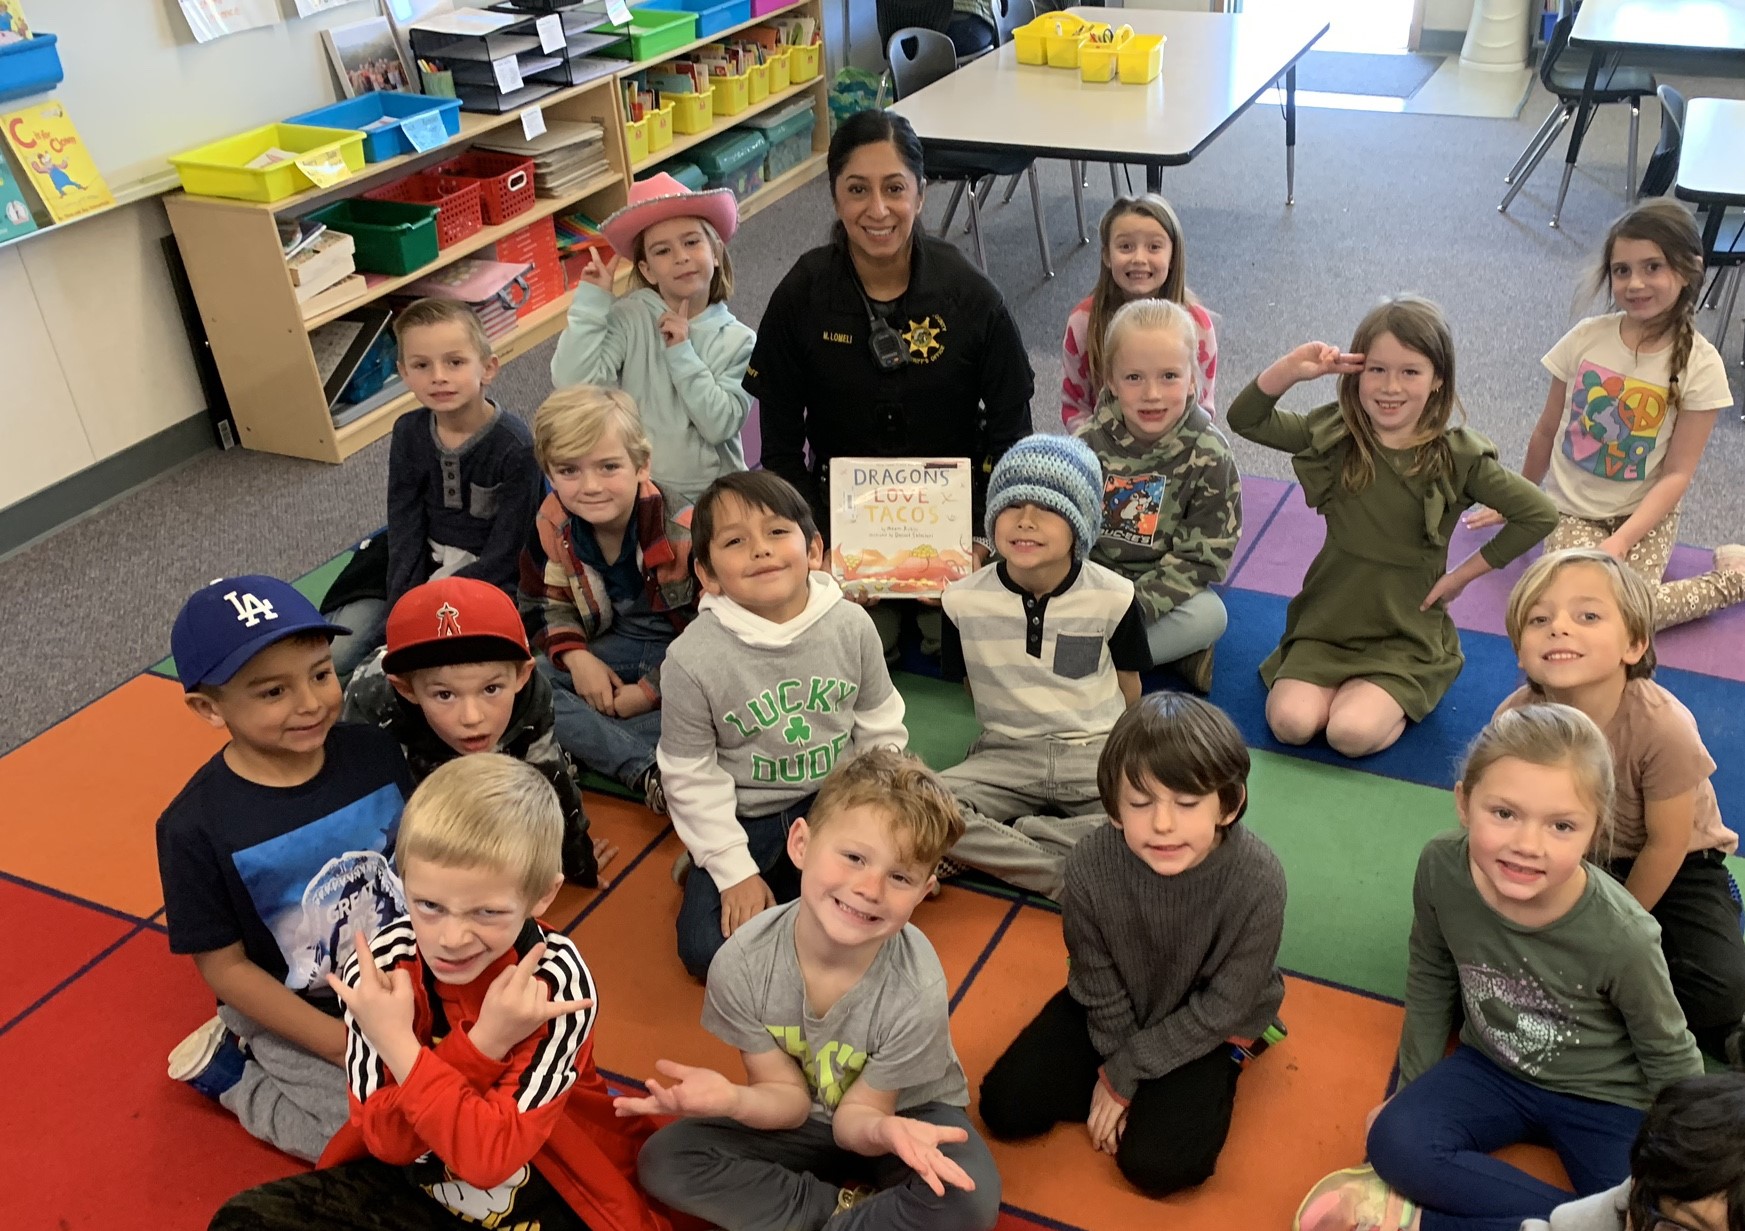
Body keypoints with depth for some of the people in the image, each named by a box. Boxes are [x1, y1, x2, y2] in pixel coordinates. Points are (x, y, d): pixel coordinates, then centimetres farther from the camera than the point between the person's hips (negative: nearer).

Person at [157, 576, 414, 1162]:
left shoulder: (375, 752, -13)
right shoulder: (195, 827, -23)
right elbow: (225, 967, -15)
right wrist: (348, 1047, -18)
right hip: (293, 1015, -4)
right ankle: (228, 1068, 11)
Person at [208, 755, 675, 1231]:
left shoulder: (556, 981, -22)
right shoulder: (380, 965, -16)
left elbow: (490, 1157, -23)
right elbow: (386, 1139, -15)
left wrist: (396, 1041, -28)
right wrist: (483, 1044, -28)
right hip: (409, 1187, 2)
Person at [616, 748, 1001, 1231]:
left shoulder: (917, 992, -31)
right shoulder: (742, 963, -26)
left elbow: (856, 1114, -17)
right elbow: (787, 1097, -14)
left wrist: (885, 1129, -42)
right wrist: (731, 1099, -36)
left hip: (905, 1110, -2)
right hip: (803, 1117, 3)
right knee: (662, 1161, -16)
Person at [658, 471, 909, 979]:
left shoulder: (852, 626, -11)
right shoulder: (692, 659, -19)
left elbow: (880, 733, 1)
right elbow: (691, 777, -10)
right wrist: (735, 871, -12)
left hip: (836, 803, 3)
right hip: (744, 821, -2)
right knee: (706, 949, -16)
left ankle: (788, 884, 6)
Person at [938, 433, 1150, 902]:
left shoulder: (1114, 596, -7)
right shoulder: (964, 600, -5)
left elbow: (1127, 691, 7)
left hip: (1098, 755, 1)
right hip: (1006, 758, 0)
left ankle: (984, 850, -19)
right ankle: (1063, 877, -19)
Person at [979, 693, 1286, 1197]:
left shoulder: (1257, 881, -32)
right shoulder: (1091, 864, -28)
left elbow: (1221, 1008, -21)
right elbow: (1099, 985, -12)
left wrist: (1124, 1072, -17)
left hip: (1206, 1025, -2)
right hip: (1115, 1010, 3)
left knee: (1157, 1164, -17)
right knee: (1004, 1108, -3)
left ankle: (1227, 1058, 9)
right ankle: (1151, 1089, 13)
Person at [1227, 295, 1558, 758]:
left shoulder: (1457, 458, -10)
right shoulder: (1335, 435, -4)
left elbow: (1540, 515, -7)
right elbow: (1245, 420, -6)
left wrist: (1464, 573, -6)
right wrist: (1291, 369, -22)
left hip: (1405, 635, -2)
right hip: (1328, 620, 3)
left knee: (1352, 733, -24)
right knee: (1290, 722, -17)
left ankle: (1396, 700, 9)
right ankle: (1344, 685, 12)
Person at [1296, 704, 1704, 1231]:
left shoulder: (1621, 938, -30)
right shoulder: (1441, 868, -23)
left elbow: (1669, 1055, -9)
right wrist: (1414, 1088, 7)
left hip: (1603, 1097, -1)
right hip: (1492, 1068, 1)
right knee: (1394, 1141, -23)